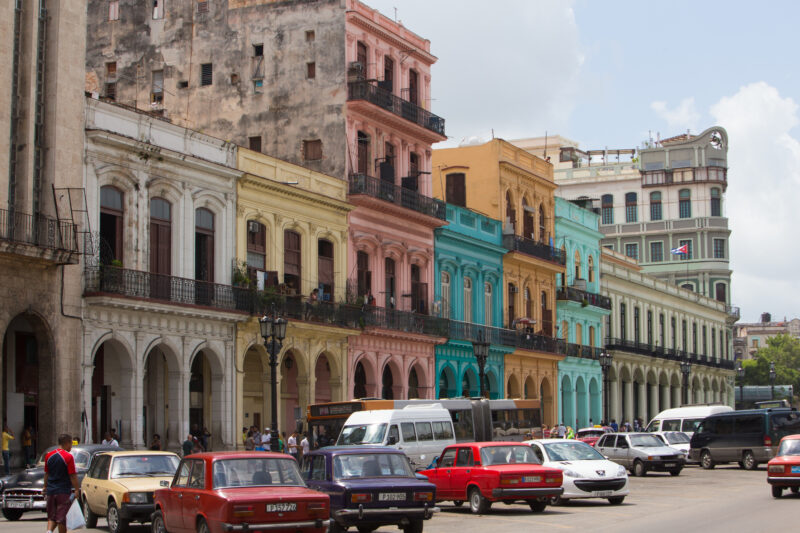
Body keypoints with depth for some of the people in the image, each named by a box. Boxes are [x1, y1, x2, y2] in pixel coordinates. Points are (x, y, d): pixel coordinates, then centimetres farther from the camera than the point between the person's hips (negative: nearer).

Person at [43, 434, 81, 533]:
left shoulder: (49, 455, 6)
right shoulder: (68, 457, -13)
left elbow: (46, 473, 14)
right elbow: (73, 475, -14)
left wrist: (45, 486, 25)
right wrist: (77, 489, -9)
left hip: (51, 491, 5)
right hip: (63, 491, -5)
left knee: (51, 516, 10)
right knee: (61, 517, 1)